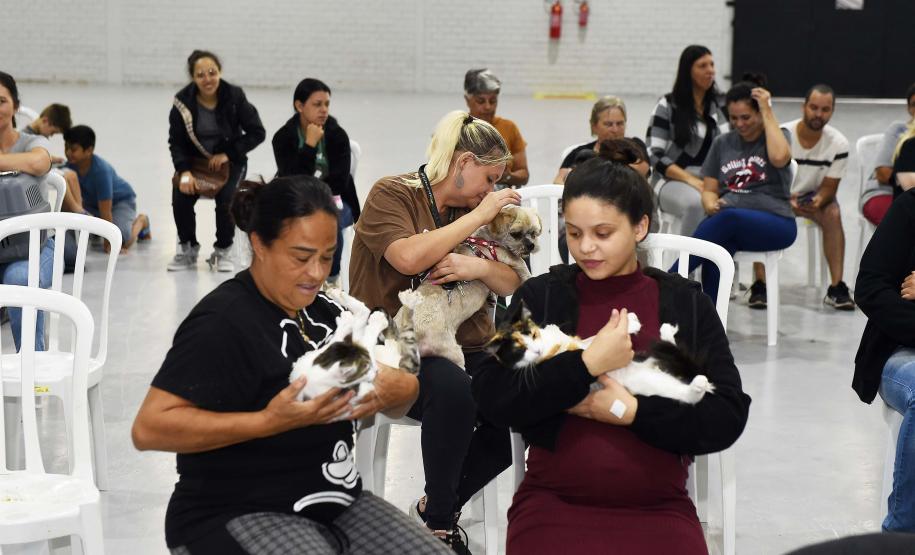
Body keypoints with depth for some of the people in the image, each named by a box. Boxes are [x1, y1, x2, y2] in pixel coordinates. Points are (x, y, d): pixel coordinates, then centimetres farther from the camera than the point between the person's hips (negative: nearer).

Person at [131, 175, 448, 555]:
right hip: (238, 516, -8)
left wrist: (400, 390, -9)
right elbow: (149, 428, -21)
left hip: (337, 504, 8)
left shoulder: (323, 311, 10)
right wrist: (272, 421, -27)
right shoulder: (223, 322, -14)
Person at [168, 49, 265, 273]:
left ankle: (223, 251, -3)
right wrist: (185, 171, -22)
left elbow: (257, 133, -8)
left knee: (226, 199, -27)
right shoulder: (183, 102, -11)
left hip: (229, 161, -1)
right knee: (180, 197, -23)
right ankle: (188, 248, 2)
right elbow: (176, 141, -6)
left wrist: (228, 154, -16)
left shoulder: (234, 97, -14)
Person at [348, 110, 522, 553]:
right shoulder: (392, 195, -2)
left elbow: (512, 284, 11)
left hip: (469, 347, 6)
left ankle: (437, 507, 1)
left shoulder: (474, 210, 16)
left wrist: (479, 267, -12)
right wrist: (480, 215, -13)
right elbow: (409, 257, -21)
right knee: (453, 389, -38)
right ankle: (440, 518, -12)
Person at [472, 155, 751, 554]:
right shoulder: (539, 297, 5)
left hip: (657, 508, 1)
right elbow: (491, 398, -6)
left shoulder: (686, 304, 6)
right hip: (554, 503, -1)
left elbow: (727, 418, 0)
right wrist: (587, 364, -13)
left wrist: (633, 411, -11)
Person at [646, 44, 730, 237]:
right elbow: (654, 155, -4)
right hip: (674, 180, -4)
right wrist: (691, 179, -16)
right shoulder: (668, 105, 2)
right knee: (696, 203, -38)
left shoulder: (720, 104, 14)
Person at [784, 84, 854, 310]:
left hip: (814, 195, 2)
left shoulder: (838, 143, -14)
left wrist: (818, 201, -32)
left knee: (833, 214, -29)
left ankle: (836, 287, -26)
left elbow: (829, 187, -8)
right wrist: (788, 200, -35)